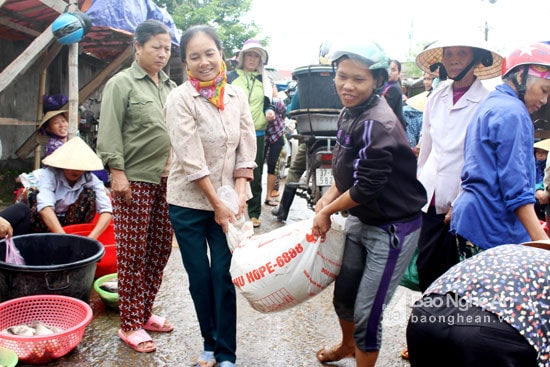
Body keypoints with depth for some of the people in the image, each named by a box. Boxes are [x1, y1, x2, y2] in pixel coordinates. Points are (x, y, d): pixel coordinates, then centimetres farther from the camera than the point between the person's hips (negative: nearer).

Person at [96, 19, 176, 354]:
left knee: (160, 250, 10)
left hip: (167, 181, 6)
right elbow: (109, 133, -9)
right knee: (133, 254, 0)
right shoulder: (122, 83, -2)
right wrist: (117, 173, -15)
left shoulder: (171, 87, 15)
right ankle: (130, 325, 13)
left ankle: (145, 313, 26)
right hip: (135, 181, -6)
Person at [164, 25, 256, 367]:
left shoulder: (238, 95, 0)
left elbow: (246, 150, -1)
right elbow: (191, 160, -17)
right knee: (200, 278, 9)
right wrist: (217, 204, -16)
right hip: (189, 202, -2)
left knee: (223, 276, 4)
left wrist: (239, 197, -10)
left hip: (228, 200, 2)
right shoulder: (180, 99, -12)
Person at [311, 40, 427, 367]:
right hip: (360, 220, 9)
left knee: (367, 313, 1)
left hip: (392, 229, -9)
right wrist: (328, 198, -2)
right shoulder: (349, 114, 2)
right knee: (343, 293, 22)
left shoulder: (377, 124, -25)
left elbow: (367, 188, -26)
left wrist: (327, 211, -12)